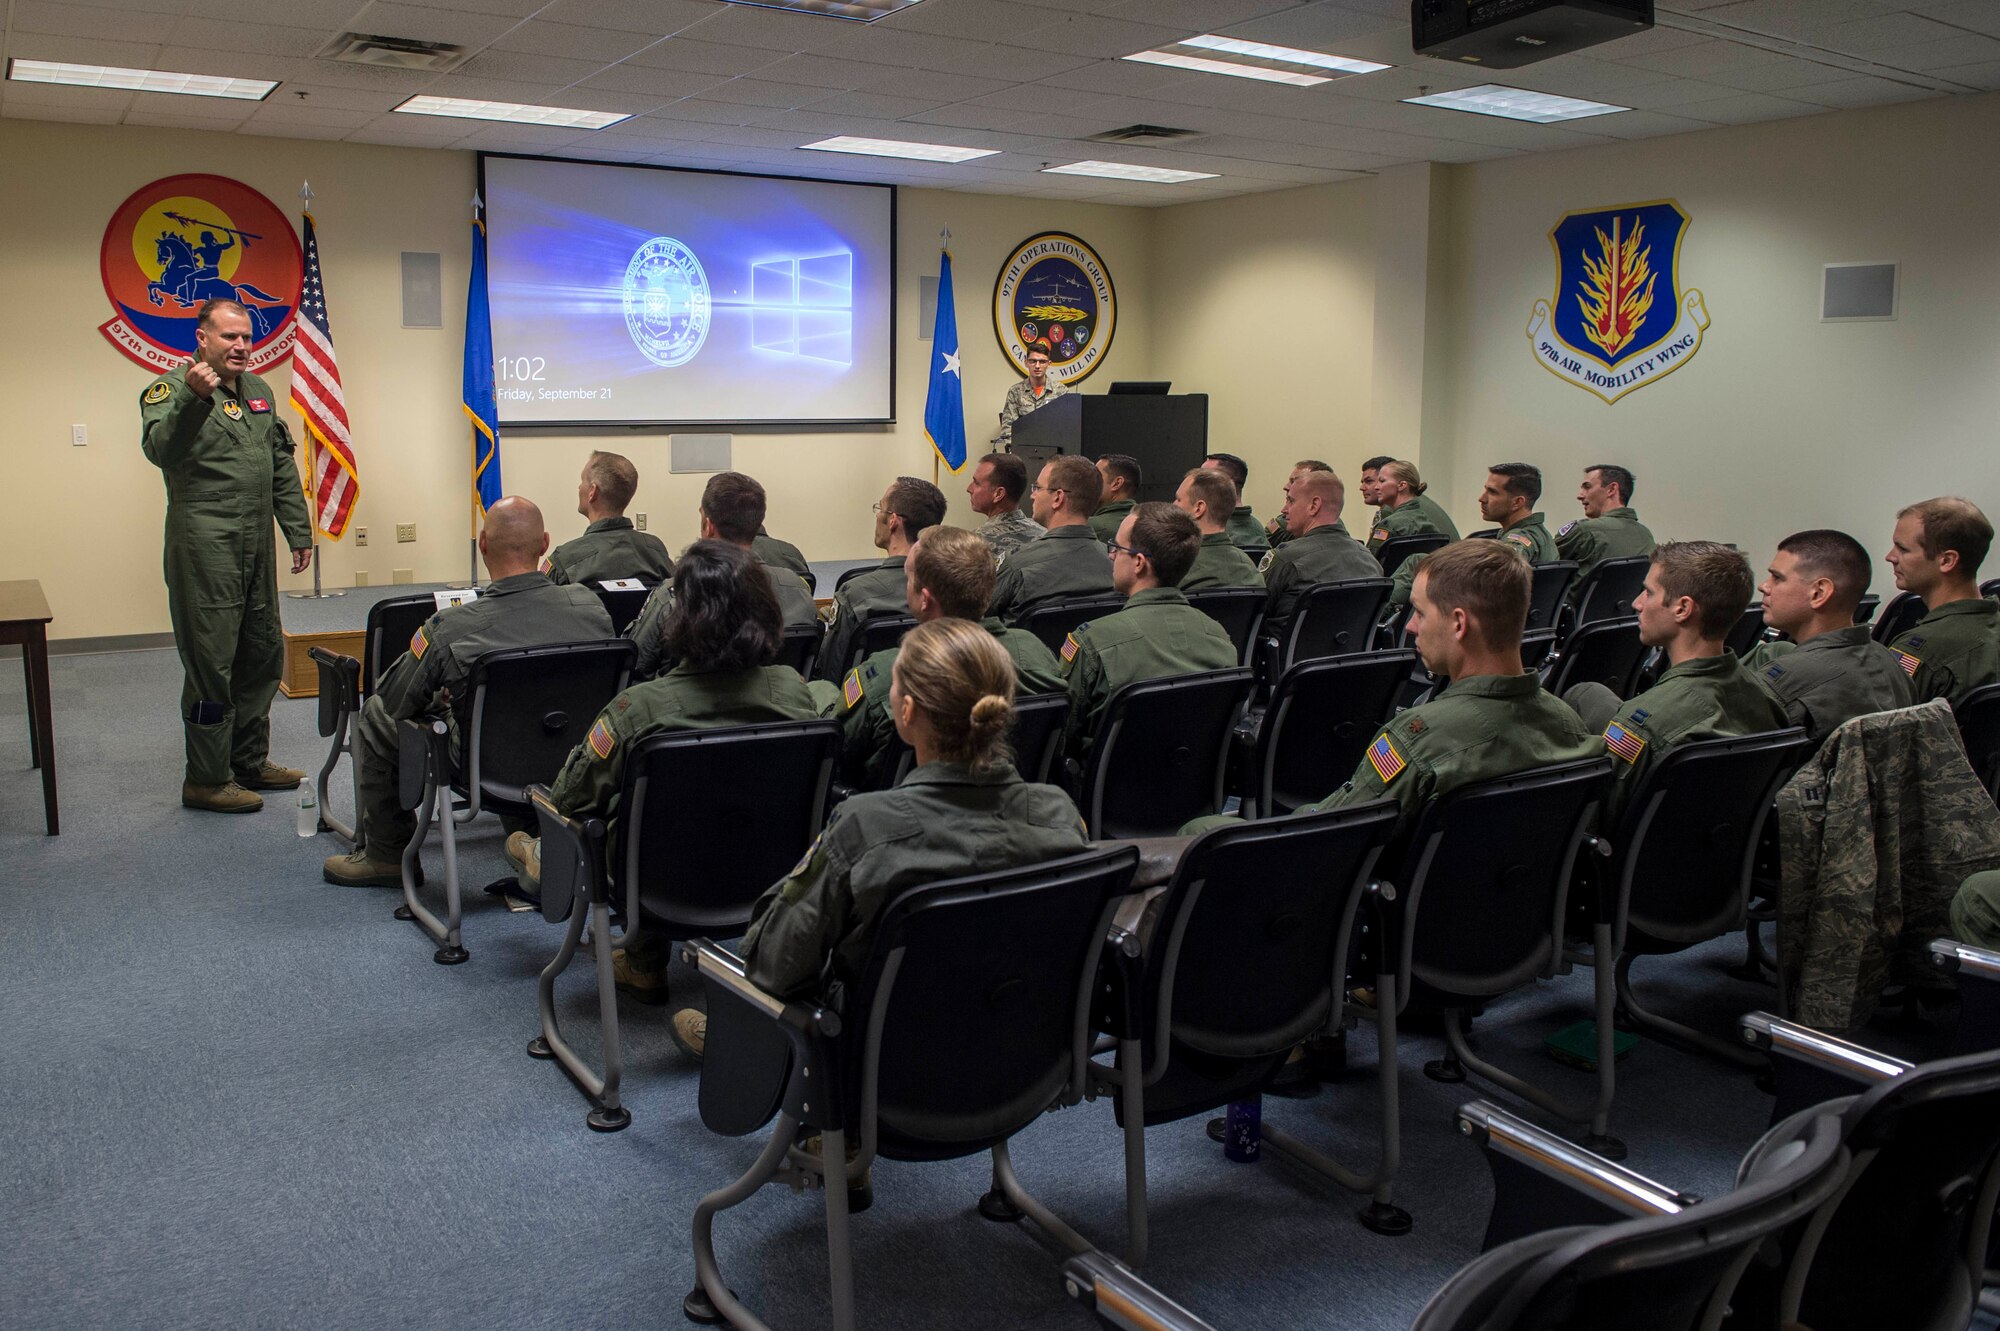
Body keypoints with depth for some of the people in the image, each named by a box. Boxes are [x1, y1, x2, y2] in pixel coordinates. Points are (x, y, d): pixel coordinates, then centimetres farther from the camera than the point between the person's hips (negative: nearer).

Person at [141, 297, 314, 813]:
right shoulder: (172, 388, -6)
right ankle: (206, 780, 6)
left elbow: (283, 467, 22)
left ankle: (249, 761, 28)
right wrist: (193, 398, -38)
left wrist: (299, 530, 19)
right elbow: (160, 449, -24)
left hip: (257, 546, 8)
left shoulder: (259, 391, 17)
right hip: (205, 546, -8)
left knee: (263, 656, 14)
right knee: (211, 664, -4)